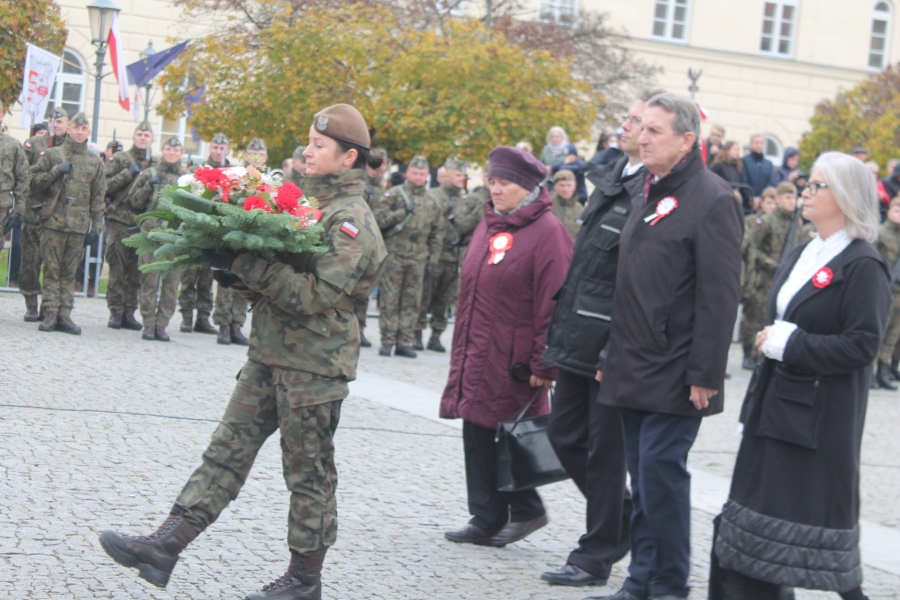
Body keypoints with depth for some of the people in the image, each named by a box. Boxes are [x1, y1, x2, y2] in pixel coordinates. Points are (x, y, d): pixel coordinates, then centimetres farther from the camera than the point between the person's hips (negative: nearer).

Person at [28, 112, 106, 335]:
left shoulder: (95, 162, 12)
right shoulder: (51, 155, 7)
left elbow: (98, 197, 12)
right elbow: (34, 183, 4)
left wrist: (96, 227, 7)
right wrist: (55, 172, -11)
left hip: (79, 225, 2)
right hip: (53, 221, -1)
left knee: (69, 272, 4)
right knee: (52, 269, -2)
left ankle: (65, 315, 5)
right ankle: (50, 313, 0)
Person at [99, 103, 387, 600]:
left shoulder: (351, 219, -13)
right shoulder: (312, 204, 14)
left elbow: (316, 295, -24)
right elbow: (278, 274, 20)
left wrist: (244, 265, -26)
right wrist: (233, 269, -1)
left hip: (313, 365, -8)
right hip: (270, 355, 8)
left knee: (309, 474, 4)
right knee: (226, 451, 4)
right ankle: (164, 547, 2)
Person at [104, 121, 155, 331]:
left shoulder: (156, 164, 15)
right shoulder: (119, 160, 7)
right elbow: (106, 186, -3)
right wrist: (128, 173, -10)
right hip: (120, 221, -3)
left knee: (136, 272, 4)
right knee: (118, 270, -3)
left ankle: (129, 312, 10)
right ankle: (115, 312, 1)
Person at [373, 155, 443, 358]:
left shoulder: (432, 203, 14)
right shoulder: (394, 194, 2)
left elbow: (436, 235, 17)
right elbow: (378, 219, -8)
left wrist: (432, 260, 11)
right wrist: (403, 212, -15)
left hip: (418, 259, 3)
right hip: (393, 255, -3)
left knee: (411, 302, 4)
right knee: (389, 299, -2)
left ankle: (405, 342, 9)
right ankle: (387, 341, 2)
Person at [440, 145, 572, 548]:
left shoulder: (546, 232, -10)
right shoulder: (489, 224, 15)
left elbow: (552, 303, -14)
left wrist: (544, 365, -17)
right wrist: (462, 347, 17)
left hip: (512, 360, -8)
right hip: (476, 355, 8)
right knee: (477, 434, 7)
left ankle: (526, 511, 16)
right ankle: (486, 520, 15)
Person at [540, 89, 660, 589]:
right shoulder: (612, 179, 12)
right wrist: (560, 333, 17)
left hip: (611, 345, -9)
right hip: (578, 339, 9)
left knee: (606, 450, 3)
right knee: (566, 435, 16)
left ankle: (597, 557, 16)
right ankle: (626, 518, 33)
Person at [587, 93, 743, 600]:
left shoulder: (712, 200, -12)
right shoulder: (652, 193, 15)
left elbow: (720, 296, -17)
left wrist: (705, 375, -19)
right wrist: (615, 355, 18)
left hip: (675, 378, -8)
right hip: (635, 370, 8)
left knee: (661, 472, -7)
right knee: (643, 475, 12)